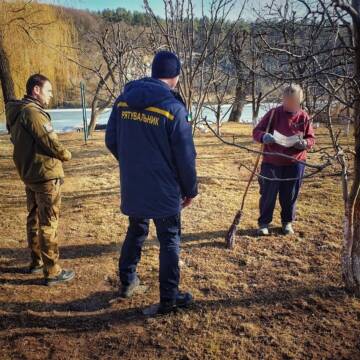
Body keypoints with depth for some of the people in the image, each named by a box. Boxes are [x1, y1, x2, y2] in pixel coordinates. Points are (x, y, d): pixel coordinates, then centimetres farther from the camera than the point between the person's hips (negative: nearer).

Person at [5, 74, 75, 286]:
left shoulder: (17, 112, 11)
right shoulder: (33, 112, -19)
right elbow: (51, 143, -21)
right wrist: (66, 155, -1)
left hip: (29, 174, 10)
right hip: (46, 175, -10)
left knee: (34, 219, 18)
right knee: (48, 223, -3)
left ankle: (37, 262, 32)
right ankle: (52, 272, 5)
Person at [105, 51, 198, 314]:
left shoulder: (124, 99, 1)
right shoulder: (174, 108, -15)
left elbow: (111, 140, 8)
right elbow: (185, 157, -13)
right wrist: (191, 189, 1)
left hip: (132, 186, 5)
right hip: (164, 190, -5)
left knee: (136, 232, 24)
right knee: (170, 240, 10)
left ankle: (127, 282, 38)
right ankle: (169, 298, 19)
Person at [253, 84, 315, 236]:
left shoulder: (304, 117, 0)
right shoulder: (273, 113, -5)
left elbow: (311, 139, 5)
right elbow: (256, 131, -5)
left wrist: (304, 143, -18)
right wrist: (263, 136, -28)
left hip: (294, 164, 1)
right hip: (271, 163, -1)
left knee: (289, 196, 12)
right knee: (268, 194, 6)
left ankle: (287, 222, 31)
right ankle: (264, 223, 21)